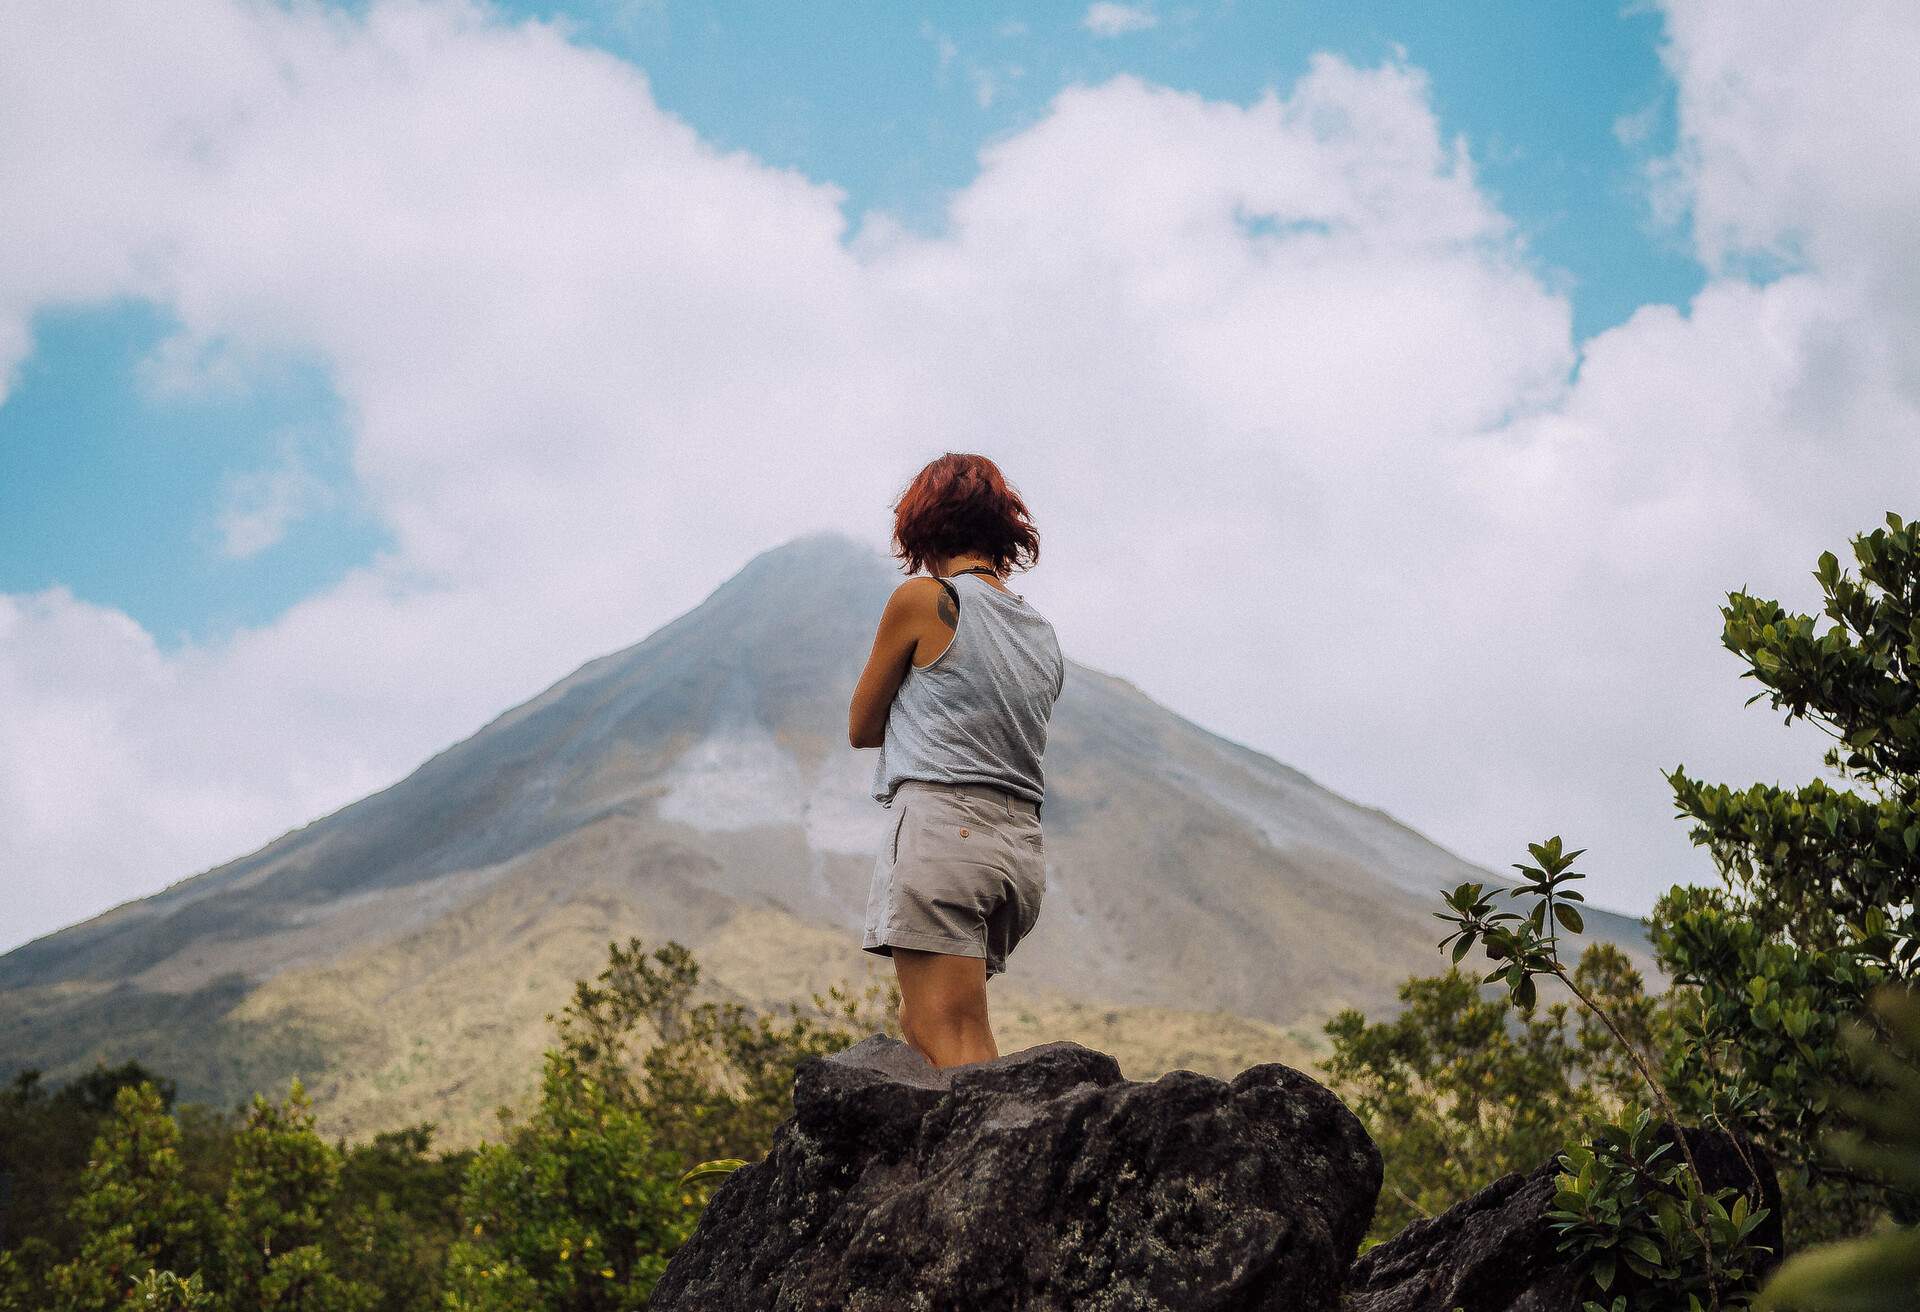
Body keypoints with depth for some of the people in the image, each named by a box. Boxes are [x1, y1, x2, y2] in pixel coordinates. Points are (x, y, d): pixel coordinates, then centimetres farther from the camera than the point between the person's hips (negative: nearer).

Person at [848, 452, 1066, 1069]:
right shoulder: (1043, 634, 16)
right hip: (1023, 848, 7)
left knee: (949, 1041, -11)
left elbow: (861, 729, 8)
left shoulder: (922, 600, -2)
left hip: (943, 828, -7)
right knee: (920, 1025, 16)